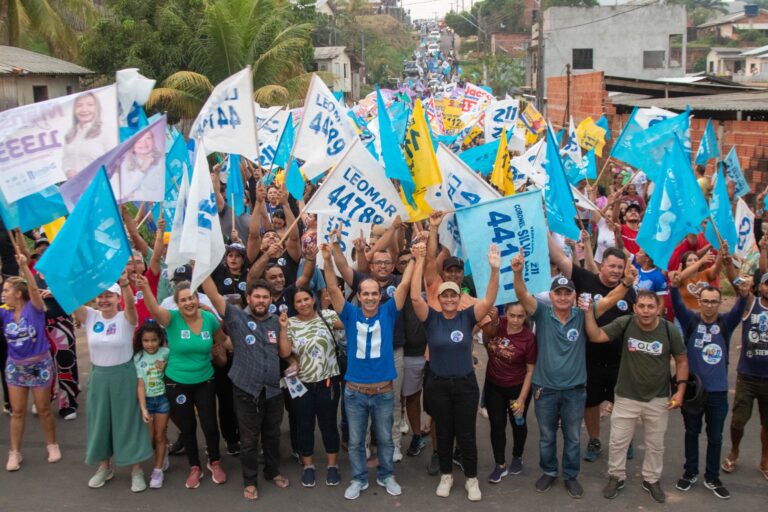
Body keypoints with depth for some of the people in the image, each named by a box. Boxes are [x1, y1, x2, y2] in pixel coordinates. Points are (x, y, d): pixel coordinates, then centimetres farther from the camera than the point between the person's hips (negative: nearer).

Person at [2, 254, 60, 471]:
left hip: (39, 365, -4)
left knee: (43, 409, 10)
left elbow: (34, 289, -33)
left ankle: (52, 444, 29)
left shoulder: (34, 308, -16)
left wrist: (24, 266, -44)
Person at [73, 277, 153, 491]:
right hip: (98, 376, 4)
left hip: (124, 375, -3)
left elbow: (131, 304, -34)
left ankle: (136, 469, 17)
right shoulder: (90, 316, -3)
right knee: (99, 420, 14)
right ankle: (104, 467, 31)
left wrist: (124, 284, -55)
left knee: (127, 419, 5)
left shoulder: (126, 318, -12)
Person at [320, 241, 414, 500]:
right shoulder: (351, 315, -4)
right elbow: (333, 289, -14)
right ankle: (359, 479, 30)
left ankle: (386, 476, 35)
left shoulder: (388, 313, -4)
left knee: (385, 439, 16)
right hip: (354, 391, 0)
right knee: (355, 441, 13)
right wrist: (327, 260, -26)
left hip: (383, 391, 0)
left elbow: (404, 285, -10)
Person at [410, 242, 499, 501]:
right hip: (438, 385, 0)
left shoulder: (467, 317, -4)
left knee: (466, 434, 7)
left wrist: (494, 269, -31)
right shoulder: (431, 318, -7)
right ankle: (446, 476, 30)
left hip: (465, 384, 0)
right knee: (444, 433, 13)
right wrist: (420, 262, -28)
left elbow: (489, 300, -17)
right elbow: (415, 297, -22)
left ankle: (472, 479, 22)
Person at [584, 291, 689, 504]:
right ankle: (616, 477, 32)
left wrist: (680, 391, -8)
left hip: (658, 399, 1)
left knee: (655, 444, 18)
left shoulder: (670, 330, -13)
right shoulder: (625, 323, -14)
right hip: (626, 397, 0)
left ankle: (651, 480, 38)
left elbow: (682, 361, -3)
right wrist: (589, 311, -27)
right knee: (618, 441, 10)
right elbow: (596, 336, -16)